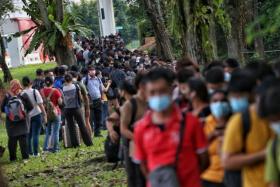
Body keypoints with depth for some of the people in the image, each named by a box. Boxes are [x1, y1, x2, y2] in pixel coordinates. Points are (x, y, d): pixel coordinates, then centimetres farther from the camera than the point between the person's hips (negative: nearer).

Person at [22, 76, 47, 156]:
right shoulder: (35, 92, -9)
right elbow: (40, 104, -10)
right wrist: (44, 115, -4)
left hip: (26, 116, 2)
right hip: (36, 115, -2)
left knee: (28, 135, 13)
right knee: (36, 135, 2)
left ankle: (30, 152, 16)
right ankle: (35, 152, 2)